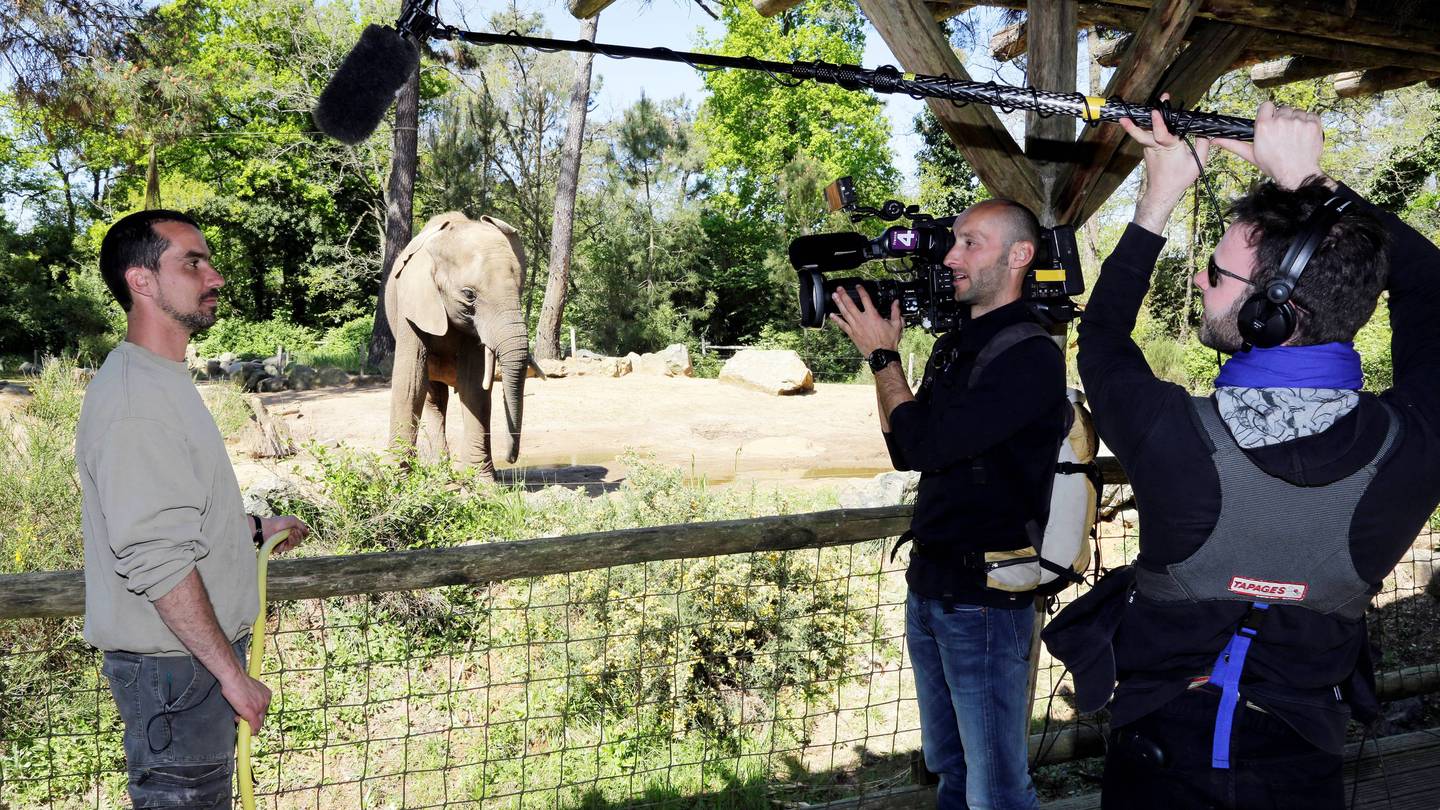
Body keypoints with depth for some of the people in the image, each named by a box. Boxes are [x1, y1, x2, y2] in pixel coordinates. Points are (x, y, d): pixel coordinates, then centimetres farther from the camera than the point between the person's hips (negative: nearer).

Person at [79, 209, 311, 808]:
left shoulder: (164, 380, 12)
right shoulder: (133, 400, -22)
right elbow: (155, 561, -26)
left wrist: (253, 528, 22)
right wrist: (231, 671, -22)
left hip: (197, 648, 10)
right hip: (173, 667, -10)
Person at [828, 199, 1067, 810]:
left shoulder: (1031, 357, -17)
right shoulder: (955, 344, 10)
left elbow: (927, 443, -24)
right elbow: (905, 452, 11)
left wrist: (882, 356, -10)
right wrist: (884, 354, 0)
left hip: (985, 597, -8)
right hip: (928, 586, 9)